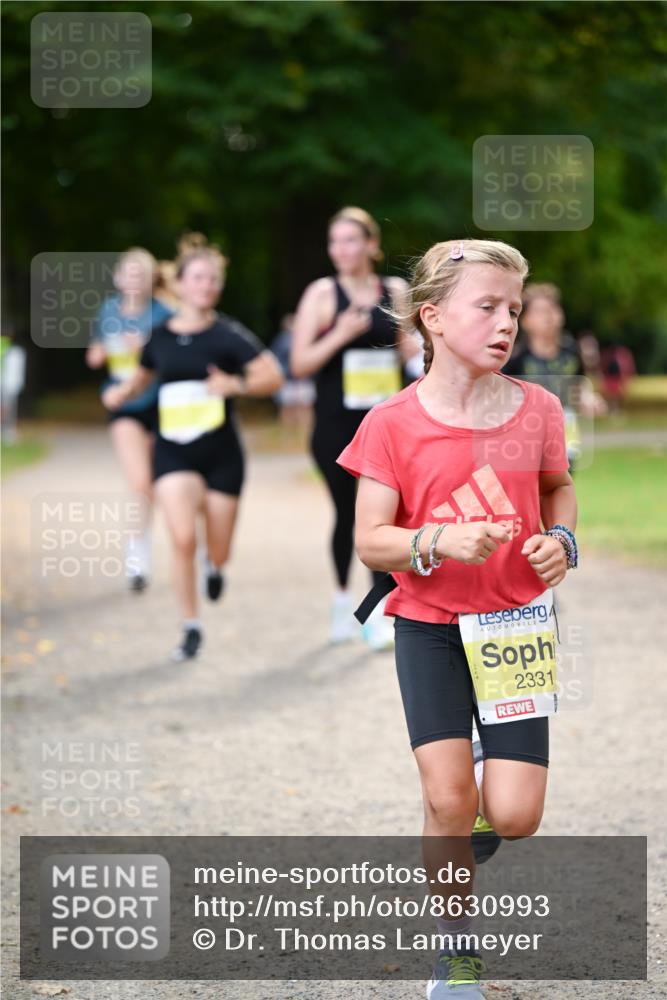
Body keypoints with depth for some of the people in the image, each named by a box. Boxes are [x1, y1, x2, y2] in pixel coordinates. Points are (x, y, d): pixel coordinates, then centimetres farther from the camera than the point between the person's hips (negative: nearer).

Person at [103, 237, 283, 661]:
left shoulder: (228, 334, -6)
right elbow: (144, 375, 23)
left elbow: (273, 376, -9)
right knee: (183, 538, -18)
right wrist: (122, 392, 2)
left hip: (221, 453, -1)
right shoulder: (162, 336, 4)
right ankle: (192, 628, -3)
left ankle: (214, 566, 46)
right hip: (174, 451, 1)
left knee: (219, 551, 6)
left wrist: (236, 385, -26)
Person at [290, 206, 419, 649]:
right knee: (346, 512, 10)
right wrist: (341, 335, -21)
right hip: (336, 425, -1)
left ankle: (380, 612, -9)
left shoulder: (395, 291, 6)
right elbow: (300, 364, -7)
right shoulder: (322, 294, -3)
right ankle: (343, 595, 32)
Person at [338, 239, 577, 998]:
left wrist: (561, 538, -4)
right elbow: (370, 540, -9)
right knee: (449, 799, -12)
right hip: (430, 626, -2)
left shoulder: (537, 409, -2)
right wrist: (439, 542, -27)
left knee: (514, 816, -6)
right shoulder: (394, 424, -10)